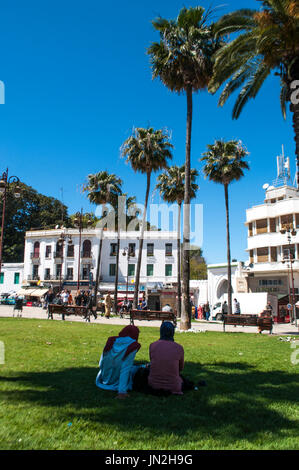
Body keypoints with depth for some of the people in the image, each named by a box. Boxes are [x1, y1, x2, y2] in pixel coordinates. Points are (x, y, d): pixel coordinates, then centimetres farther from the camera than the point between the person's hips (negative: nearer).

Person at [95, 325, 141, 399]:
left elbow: (101, 363, 1)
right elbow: (125, 369, -25)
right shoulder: (132, 346, -19)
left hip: (104, 379, 5)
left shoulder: (111, 341, -6)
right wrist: (122, 391, -23)